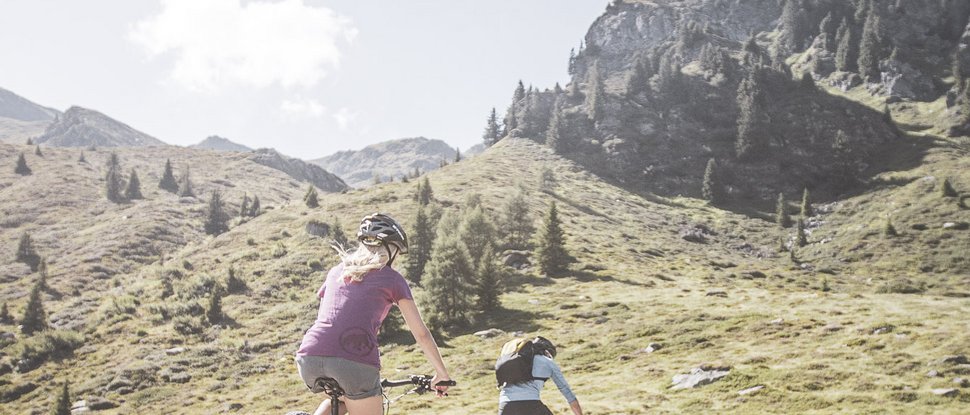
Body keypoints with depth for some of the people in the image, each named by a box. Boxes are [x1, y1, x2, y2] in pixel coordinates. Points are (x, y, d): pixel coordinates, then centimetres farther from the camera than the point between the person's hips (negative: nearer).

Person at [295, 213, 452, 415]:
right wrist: (442, 374, 29)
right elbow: (421, 334, 16)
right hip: (356, 363, -5)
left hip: (310, 360, 5)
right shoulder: (392, 279, 14)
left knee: (344, 397, 36)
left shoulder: (336, 271, 26)